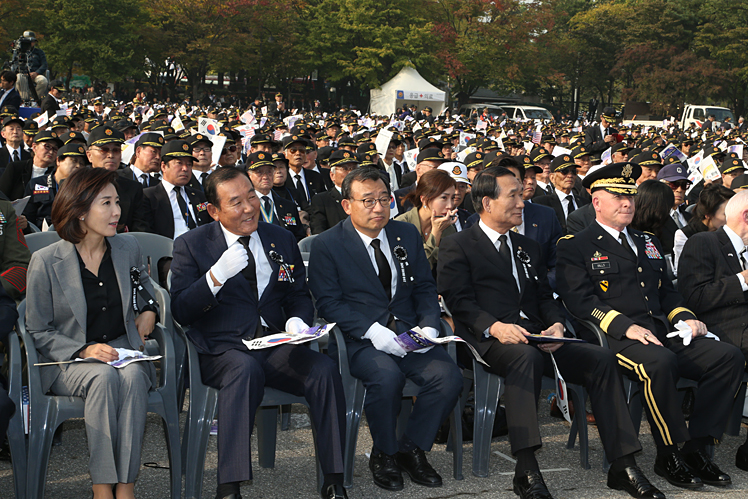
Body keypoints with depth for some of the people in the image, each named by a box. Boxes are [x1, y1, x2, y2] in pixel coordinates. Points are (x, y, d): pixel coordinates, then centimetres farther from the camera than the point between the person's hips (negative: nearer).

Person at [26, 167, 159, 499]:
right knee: (104, 377, -36)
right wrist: (85, 350, -17)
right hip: (69, 360, -3)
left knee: (132, 376, -33)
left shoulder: (127, 248, 6)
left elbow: (144, 284, 31)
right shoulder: (46, 261, -7)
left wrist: (149, 311, 10)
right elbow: (38, 331, -2)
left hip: (123, 349, 3)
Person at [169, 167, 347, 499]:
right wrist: (216, 276, -19)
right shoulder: (191, 245, 3)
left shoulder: (281, 240, 14)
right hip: (223, 350, -3)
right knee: (246, 368, -38)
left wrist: (297, 320, -5)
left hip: (276, 346, 3)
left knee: (323, 369, -26)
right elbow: (180, 312, -4)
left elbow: (299, 295, 19)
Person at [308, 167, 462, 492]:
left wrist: (429, 326, -6)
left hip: (409, 334, 4)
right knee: (387, 375, -34)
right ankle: (384, 454, -7)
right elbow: (329, 303, -7)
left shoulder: (407, 235, 13)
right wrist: (371, 330, -20)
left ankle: (411, 449, 0)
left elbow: (425, 288, 14)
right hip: (358, 340, -4)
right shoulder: (326, 245, -1)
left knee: (448, 375, -22)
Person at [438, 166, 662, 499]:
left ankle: (623, 465, -18)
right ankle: (526, 471, -41)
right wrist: (494, 326, -23)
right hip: (490, 340, -6)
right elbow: (459, 300, -5)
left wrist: (556, 325, -2)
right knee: (526, 356, -39)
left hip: (536, 338, 6)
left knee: (602, 359, -17)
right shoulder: (457, 247, 6)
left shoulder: (528, 247, 28)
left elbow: (544, 296, 21)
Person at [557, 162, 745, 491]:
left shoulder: (647, 243, 28)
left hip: (662, 333, 7)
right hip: (613, 339, -7)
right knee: (660, 363, -38)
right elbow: (580, 300, -9)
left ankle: (697, 448, -11)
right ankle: (668, 455, -19)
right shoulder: (575, 247, 5)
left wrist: (684, 317, 7)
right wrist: (625, 326, -20)